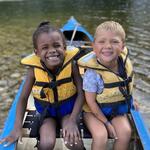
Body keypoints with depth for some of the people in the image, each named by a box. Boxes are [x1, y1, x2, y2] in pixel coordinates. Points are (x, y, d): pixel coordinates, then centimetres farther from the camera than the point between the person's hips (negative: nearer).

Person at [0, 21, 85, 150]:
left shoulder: (71, 65, -21)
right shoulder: (34, 69, -19)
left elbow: (81, 93, -15)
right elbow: (23, 98, -9)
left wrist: (72, 120, -24)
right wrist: (18, 127, -14)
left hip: (67, 108, 0)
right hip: (46, 110, 1)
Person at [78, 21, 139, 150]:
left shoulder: (125, 62, -13)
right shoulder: (92, 73, -29)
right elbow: (91, 102, -20)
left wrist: (129, 101, 17)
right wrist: (106, 123, -17)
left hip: (118, 109, 5)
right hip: (94, 111, -4)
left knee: (125, 132, -17)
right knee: (101, 136, -25)